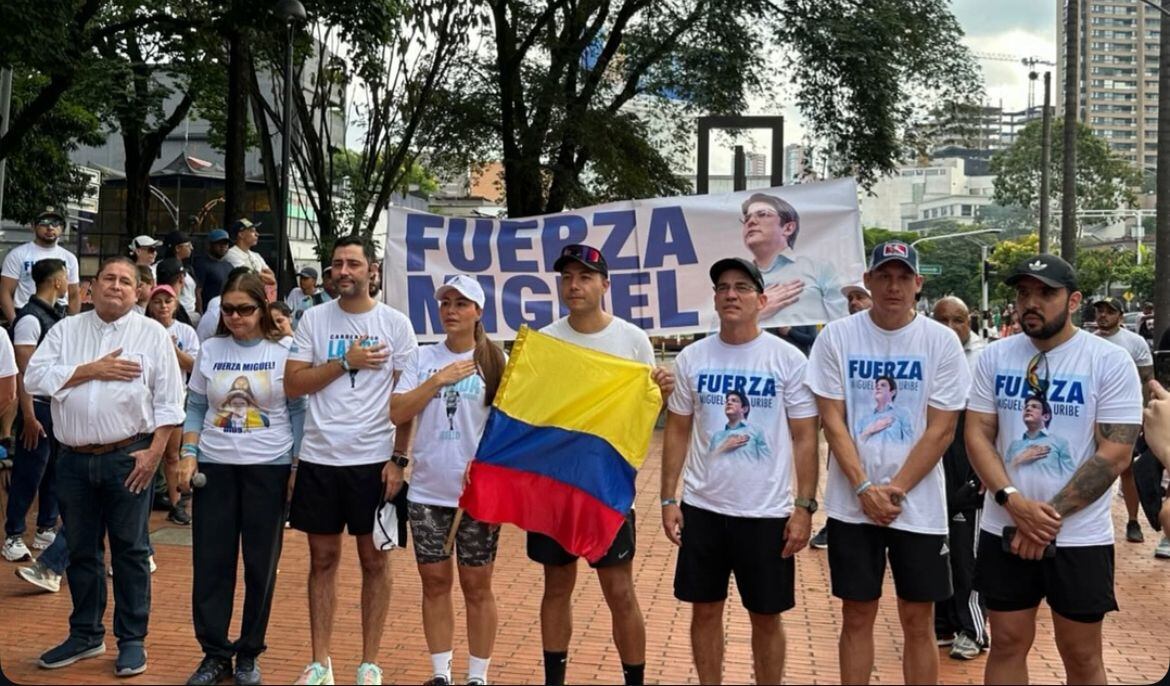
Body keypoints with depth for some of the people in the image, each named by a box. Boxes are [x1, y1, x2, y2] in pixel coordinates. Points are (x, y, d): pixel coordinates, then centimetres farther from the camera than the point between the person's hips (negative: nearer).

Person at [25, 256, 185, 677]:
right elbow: (35, 378, -3)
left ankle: (132, 640, 13)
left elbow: (168, 399, -2)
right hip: (74, 460, 3)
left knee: (130, 550, 3)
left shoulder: (152, 334, 1)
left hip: (128, 457, -3)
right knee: (81, 550, 13)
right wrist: (93, 370, -11)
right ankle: (85, 635, 26)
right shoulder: (65, 330, 9)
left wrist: (154, 452, -11)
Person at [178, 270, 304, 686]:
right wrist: (188, 455, -2)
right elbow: (196, 409, 10)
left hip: (268, 467, -2)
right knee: (210, 562, 4)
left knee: (261, 564, 5)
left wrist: (298, 467, -5)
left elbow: (298, 412, -1)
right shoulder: (210, 350, 5)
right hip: (214, 466, 3)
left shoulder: (285, 351, -3)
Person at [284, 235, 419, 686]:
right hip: (319, 458, 2)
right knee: (323, 559, 9)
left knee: (374, 559, 6)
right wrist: (346, 362, -11)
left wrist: (399, 458, -7)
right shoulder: (314, 319, 4)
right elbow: (292, 386, -1)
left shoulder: (395, 324, -1)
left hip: (374, 459, -2)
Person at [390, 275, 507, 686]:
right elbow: (397, 414, -4)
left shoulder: (495, 362, -2)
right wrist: (438, 380, -13)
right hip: (428, 491, 3)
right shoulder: (423, 358, 4)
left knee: (476, 585, 6)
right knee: (434, 582, 10)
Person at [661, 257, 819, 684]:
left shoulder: (788, 359, -6)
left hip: (767, 511, -2)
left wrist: (804, 507, -9)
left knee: (766, 616, 9)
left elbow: (804, 438, -4)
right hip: (702, 507, 2)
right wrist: (668, 499, 1)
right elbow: (677, 432, 7)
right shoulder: (691, 358, 1)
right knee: (705, 610, 12)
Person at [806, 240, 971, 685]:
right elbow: (832, 421, -3)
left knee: (918, 620, 8)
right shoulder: (836, 337, -2)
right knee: (857, 616, 10)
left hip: (919, 505, 0)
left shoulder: (942, 342, -3)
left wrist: (895, 490, -12)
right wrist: (865, 488, -12)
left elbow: (941, 430, -5)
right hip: (852, 503, 1)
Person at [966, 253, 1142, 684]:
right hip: (1004, 531, 3)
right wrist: (1014, 503, -15)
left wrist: (1051, 515, -15)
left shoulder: (1110, 362, -8)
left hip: (1080, 537, -3)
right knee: (1007, 644, 12)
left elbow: (1114, 454, -12)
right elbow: (977, 435, 0)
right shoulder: (994, 357, 2)